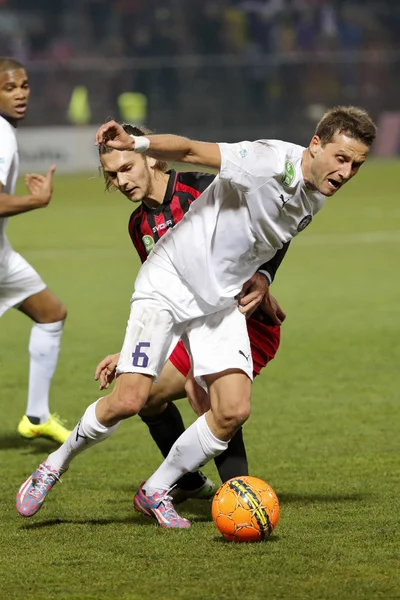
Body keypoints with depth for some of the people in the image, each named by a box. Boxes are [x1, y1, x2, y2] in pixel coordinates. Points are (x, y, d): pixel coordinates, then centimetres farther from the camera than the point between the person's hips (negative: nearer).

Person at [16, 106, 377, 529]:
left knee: (234, 410, -10)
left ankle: (155, 492, 11)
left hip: (219, 301, 7)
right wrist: (136, 144, -42)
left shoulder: (315, 199, 3)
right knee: (129, 399, -16)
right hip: (169, 284, -7)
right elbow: (190, 150, -26)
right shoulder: (268, 161, -22)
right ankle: (55, 465, 11)